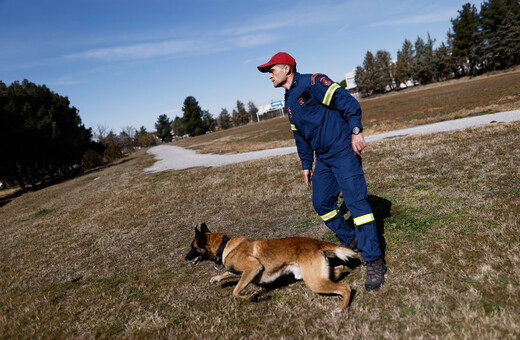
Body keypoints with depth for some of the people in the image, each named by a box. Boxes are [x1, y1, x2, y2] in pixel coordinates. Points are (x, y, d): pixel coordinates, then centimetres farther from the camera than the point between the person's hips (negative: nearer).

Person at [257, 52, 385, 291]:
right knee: (322, 203, 8)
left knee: (356, 201, -11)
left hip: (344, 151, -9)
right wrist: (306, 164, 21)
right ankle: (350, 241, 29)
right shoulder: (289, 103, 17)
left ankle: (374, 261, -4)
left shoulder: (313, 83, -9)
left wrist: (355, 130, -21)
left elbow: (348, 102, -14)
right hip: (323, 158, 9)